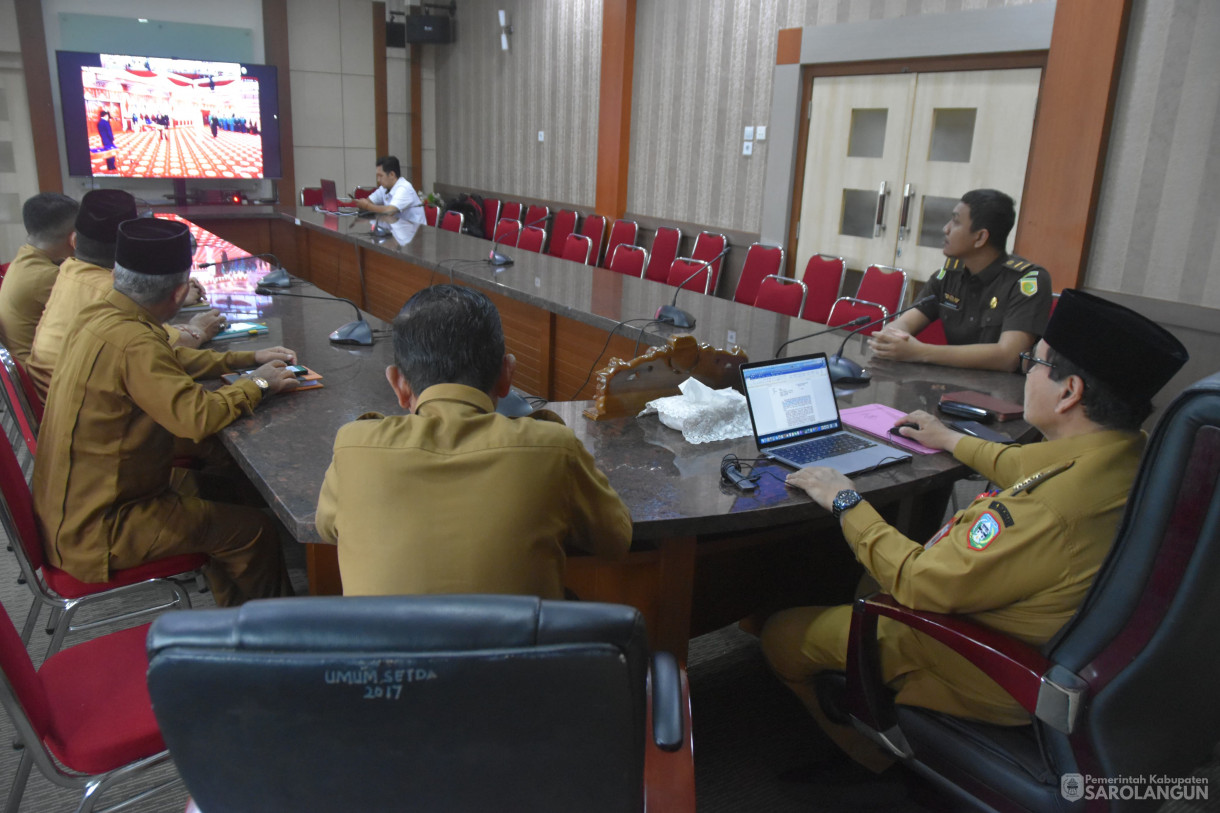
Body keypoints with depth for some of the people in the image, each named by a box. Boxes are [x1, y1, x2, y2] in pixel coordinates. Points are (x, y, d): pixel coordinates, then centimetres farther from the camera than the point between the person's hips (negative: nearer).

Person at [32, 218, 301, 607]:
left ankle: (238, 613, 34)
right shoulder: (131, 342, -30)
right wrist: (256, 384, -16)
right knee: (254, 529, -3)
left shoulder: (99, 314, -1)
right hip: (95, 530, -10)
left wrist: (249, 358, 10)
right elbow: (196, 416, -33)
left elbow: (170, 360, 15)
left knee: (223, 492, 20)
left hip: (75, 499, 10)